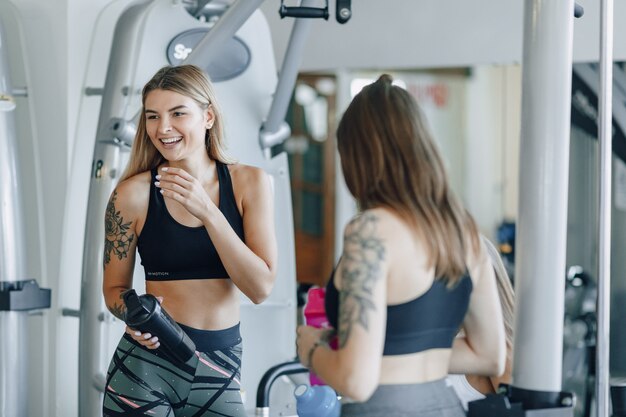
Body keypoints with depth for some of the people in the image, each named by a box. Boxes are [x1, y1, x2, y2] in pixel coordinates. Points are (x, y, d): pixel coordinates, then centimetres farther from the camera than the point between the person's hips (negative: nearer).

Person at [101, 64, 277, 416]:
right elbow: (115, 288, 4)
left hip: (221, 370, 2)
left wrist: (206, 211, -17)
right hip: (146, 364, -1)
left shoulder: (249, 182, -2)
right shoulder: (134, 193, -6)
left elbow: (261, 288, -9)